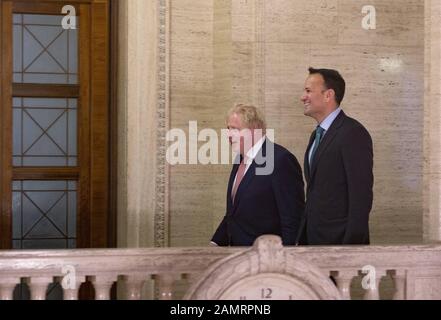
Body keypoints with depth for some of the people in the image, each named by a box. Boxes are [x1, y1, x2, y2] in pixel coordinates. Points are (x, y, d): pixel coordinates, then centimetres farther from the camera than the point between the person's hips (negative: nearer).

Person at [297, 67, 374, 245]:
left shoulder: (353, 133, -14)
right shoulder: (317, 134, 13)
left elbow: (361, 195, -18)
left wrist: (352, 241, -20)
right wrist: (303, 237, 13)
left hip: (339, 239, -8)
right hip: (312, 237, 8)